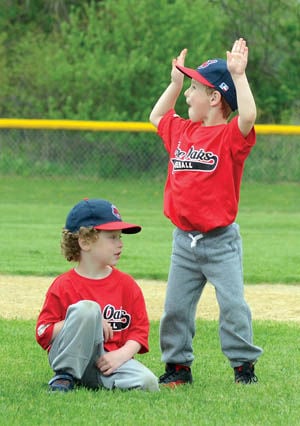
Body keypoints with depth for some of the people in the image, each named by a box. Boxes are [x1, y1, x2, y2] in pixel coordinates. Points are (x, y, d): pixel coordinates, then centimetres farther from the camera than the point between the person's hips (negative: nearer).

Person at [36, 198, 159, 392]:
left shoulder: (127, 284, 9)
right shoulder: (63, 286, -2)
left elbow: (140, 329, 8)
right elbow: (43, 334, -7)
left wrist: (121, 355, -13)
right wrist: (86, 320, -17)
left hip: (109, 360, 4)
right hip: (71, 359, -4)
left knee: (148, 382, -25)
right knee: (87, 308, -29)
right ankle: (65, 377, -19)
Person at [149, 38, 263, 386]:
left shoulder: (230, 136, -11)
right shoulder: (181, 131, 10)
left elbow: (248, 117, -32)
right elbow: (156, 116, 28)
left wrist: (238, 75, -30)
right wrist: (175, 81, 20)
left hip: (220, 240, -6)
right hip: (184, 240, 6)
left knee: (232, 303, -8)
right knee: (175, 307, 8)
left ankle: (244, 364, 3)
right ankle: (178, 365, 17)